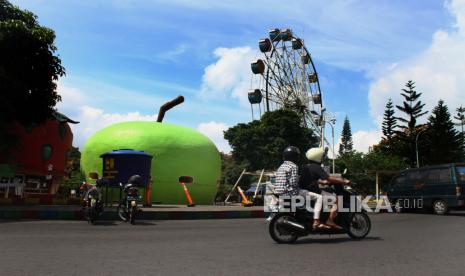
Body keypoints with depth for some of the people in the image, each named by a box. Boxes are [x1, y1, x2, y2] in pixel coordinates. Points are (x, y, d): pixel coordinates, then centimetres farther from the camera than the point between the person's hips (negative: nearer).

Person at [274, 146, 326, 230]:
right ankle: (316, 222, -18)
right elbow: (293, 183, -17)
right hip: (291, 193, -9)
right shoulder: (293, 166, -9)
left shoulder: (281, 167, 16)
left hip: (280, 194, 9)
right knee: (319, 197, -7)